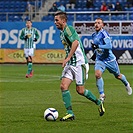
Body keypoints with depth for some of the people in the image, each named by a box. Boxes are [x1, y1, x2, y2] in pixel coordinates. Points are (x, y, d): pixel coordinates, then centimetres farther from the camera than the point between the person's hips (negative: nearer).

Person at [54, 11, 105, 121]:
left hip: (79, 63, -9)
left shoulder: (69, 29, -14)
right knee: (63, 86, -6)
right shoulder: (62, 32, 16)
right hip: (70, 64, 9)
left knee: (80, 90, -4)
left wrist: (68, 58, -31)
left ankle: (99, 103, 18)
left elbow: (75, 42, -29)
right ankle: (70, 113, -6)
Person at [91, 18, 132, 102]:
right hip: (99, 59, 5)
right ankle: (102, 95, -13)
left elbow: (109, 46, -30)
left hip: (109, 59, -5)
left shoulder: (104, 34, -19)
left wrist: (98, 46, -38)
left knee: (118, 76, 15)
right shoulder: (94, 35, 5)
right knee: (97, 74, -21)